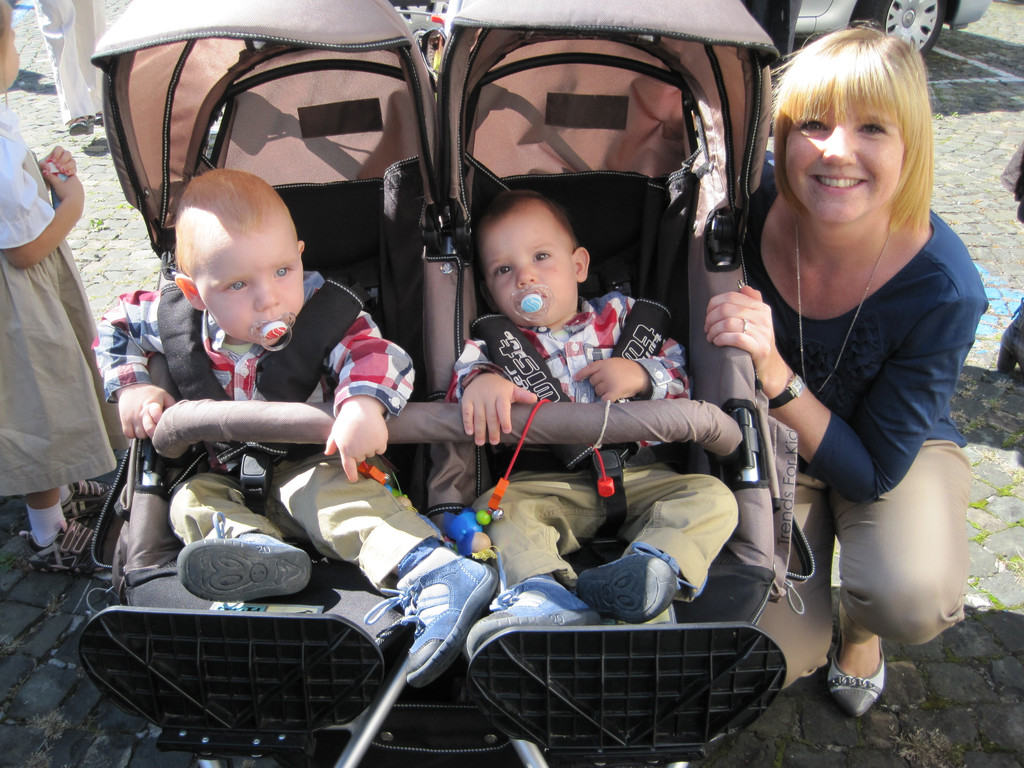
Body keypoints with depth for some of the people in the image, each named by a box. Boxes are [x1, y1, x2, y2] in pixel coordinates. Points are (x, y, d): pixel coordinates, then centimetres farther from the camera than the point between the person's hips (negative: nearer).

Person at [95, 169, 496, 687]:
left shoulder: (324, 314, -17)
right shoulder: (175, 321, -6)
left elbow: (377, 355, -32)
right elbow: (117, 327, 13)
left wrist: (363, 402, -54)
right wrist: (132, 387, -4)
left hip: (307, 469, -5)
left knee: (324, 489, -34)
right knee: (191, 498, -19)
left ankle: (432, 573, -52)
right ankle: (251, 544, -48)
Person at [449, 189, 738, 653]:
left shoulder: (620, 315, 18)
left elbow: (683, 369, 14)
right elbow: (468, 362, -6)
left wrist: (642, 375, -8)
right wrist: (479, 380, -31)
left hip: (636, 476, 1)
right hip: (545, 483, -1)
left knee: (713, 497, -20)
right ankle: (542, 594, -51)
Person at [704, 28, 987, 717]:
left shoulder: (942, 289, -28)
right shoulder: (749, 213, -24)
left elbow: (871, 473, -24)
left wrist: (774, 374, -38)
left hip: (899, 452, 0)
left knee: (911, 600, -30)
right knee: (775, 653, -16)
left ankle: (860, 627, 8)